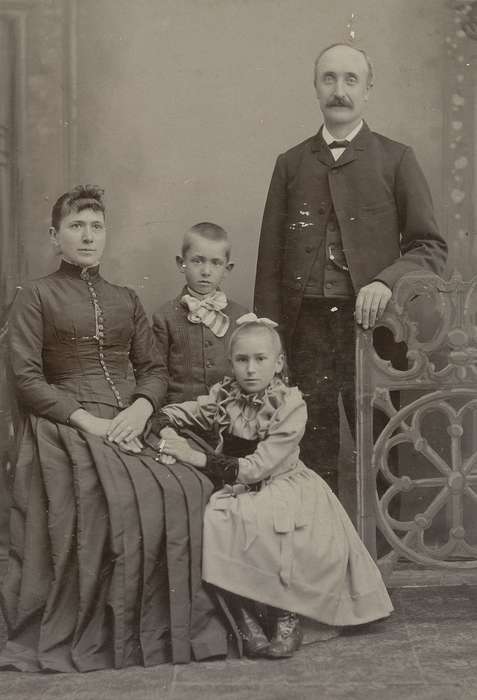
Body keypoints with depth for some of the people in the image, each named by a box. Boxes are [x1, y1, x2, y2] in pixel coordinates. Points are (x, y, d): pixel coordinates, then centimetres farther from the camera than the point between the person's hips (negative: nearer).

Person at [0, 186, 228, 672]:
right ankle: (97, 633, -11)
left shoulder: (125, 300, 22)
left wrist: (141, 407, -7)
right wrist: (88, 420, -13)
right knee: (120, 506, -30)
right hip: (68, 431, -4)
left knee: (189, 491, -24)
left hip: (130, 427, 4)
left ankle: (166, 624, -9)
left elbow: (154, 369, 16)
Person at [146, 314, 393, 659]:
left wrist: (195, 457, -26)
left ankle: (286, 614, -12)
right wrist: (166, 434, -21)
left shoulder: (291, 406, -14)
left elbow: (256, 469, -21)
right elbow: (171, 414, 4)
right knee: (210, 523, -28)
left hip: (282, 487, -4)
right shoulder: (226, 395, 0)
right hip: (238, 493, 4)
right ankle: (244, 614, -11)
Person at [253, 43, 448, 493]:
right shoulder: (291, 164, 13)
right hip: (306, 325, 2)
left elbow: (430, 247, 4)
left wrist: (386, 280, -16)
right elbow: (270, 259, 10)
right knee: (313, 457, 6)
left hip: (368, 321, -1)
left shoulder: (396, 160, 7)